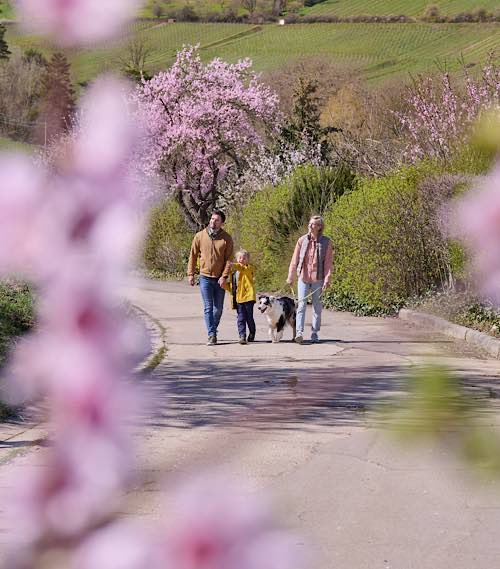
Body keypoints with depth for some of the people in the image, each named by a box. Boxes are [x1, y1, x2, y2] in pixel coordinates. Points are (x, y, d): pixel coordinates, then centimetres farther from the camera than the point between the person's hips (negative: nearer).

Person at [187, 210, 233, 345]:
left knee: (218, 309, 9)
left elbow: (229, 259, -4)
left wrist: (224, 276, -13)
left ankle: (213, 330, 28)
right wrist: (190, 274, 3)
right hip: (205, 277, -1)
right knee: (208, 308, -5)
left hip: (220, 279, 1)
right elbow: (193, 255, 7)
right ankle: (211, 335, -6)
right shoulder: (200, 236, 0)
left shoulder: (227, 238, -1)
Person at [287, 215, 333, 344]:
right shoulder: (302, 240, 1)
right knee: (302, 305, -8)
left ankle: (314, 333, 15)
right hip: (303, 277, 0)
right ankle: (299, 332, -15)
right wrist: (290, 277, 5)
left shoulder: (326, 242, -3)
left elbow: (328, 262, -4)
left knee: (317, 307, 7)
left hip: (318, 279, 0)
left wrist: (327, 279, -11)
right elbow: (295, 260, 5)